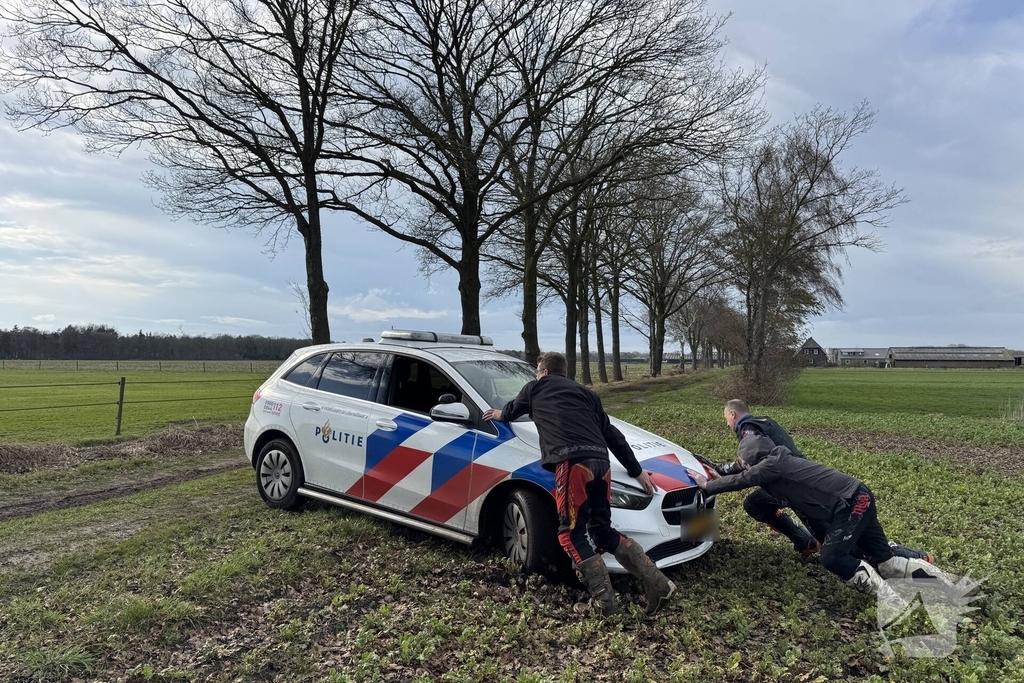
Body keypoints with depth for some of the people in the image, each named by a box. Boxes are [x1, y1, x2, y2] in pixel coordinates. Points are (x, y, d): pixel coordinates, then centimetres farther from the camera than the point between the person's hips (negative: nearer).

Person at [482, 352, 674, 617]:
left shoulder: (535, 387, 20)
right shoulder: (584, 392, 30)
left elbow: (513, 410, 40)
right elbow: (612, 434, 26)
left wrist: (499, 414, 63)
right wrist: (636, 470, 29)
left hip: (573, 461, -6)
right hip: (600, 462, 6)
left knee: (571, 533, 3)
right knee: (602, 530, 16)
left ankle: (604, 600, 0)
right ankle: (657, 583, 10)